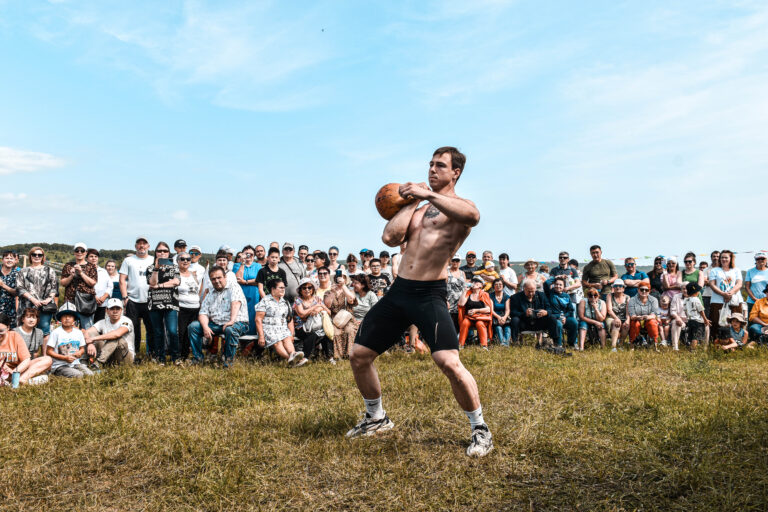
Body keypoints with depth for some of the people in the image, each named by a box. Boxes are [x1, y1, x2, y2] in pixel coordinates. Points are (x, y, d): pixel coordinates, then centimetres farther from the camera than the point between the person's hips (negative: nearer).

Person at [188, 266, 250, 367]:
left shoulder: (234, 288, 2)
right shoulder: (209, 296, 18)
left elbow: (236, 303, -16)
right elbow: (203, 313, 7)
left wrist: (232, 321, -32)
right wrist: (205, 327, -15)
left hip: (237, 322, -5)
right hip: (215, 324, 5)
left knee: (230, 329, -39)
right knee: (193, 326, -10)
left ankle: (229, 359, -20)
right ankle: (197, 357, -5)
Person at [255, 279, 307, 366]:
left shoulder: (285, 303, 21)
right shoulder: (265, 301, 4)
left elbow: (290, 320, 21)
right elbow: (258, 320, -3)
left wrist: (291, 334, 6)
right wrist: (261, 336, -13)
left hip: (283, 329, 4)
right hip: (269, 328, -4)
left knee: (287, 339, -29)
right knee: (277, 342, -33)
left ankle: (293, 354, -57)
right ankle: (290, 358, -57)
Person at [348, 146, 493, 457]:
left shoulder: (459, 206, -1)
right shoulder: (419, 209, 20)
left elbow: (473, 215, -28)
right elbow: (390, 238, 4)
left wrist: (428, 194, -28)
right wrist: (412, 202, 5)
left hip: (429, 294, -7)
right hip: (398, 291, 7)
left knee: (450, 363, -21)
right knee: (359, 356, 11)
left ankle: (480, 430, 1)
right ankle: (376, 418, 32)